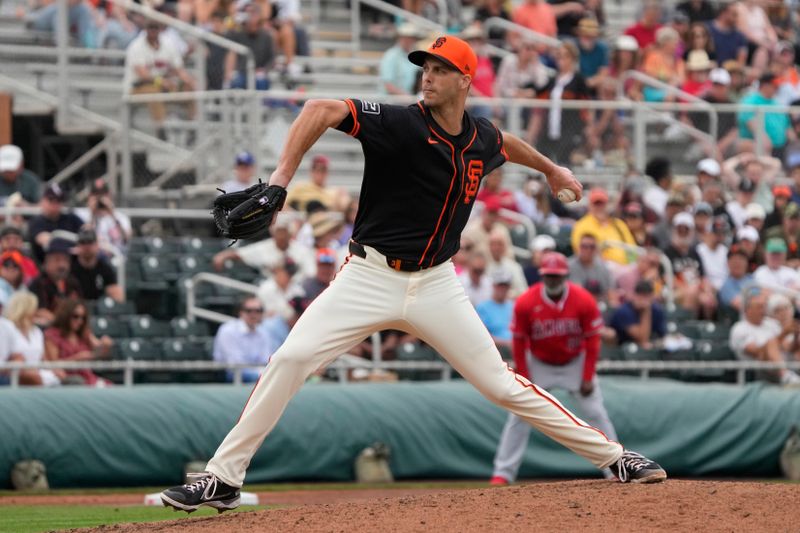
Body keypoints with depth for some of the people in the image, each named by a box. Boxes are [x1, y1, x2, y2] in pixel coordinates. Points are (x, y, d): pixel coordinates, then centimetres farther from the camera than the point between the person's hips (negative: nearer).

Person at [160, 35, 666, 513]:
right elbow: (321, 110, -28)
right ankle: (222, 480, -11)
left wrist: (550, 168, 46)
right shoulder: (401, 124, -15)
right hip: (369, 276, -3)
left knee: (502, 384, 2)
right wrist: (279, 180, -39)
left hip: (436, 285, 3)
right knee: (290, 359, -17)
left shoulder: (482, 139, 2)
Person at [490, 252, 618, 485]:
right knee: (519, 416, -7)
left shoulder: (584, 301, -20)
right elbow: (519, 342, -10)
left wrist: (588, 378, -11)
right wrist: (524, 380, -11)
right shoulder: (525, 303, -21)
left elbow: (592, 341, -11)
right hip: (539, 365, 0)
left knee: (596, 414, -4)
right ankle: (503, 473, -2)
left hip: (575, 363, 0)